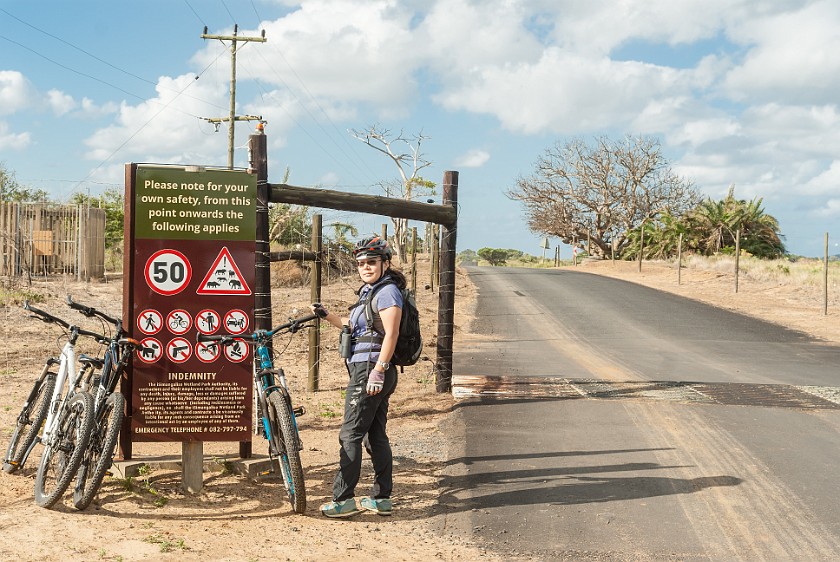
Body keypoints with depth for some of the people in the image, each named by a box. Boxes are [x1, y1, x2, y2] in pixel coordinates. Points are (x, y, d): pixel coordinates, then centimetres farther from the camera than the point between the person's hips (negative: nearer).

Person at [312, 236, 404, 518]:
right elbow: (354, 326, 30)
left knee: (350, 435, -7)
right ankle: (382, 498, 16)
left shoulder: (387, 291, -12)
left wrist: (378, 371, -25)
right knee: (376, 435, 11)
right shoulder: (370, 292, 19)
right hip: (366, 372, 10)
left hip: (370, 371, -10)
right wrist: (326, 315, 20)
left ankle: (343, 499, -2)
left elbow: (391, 334, -20)